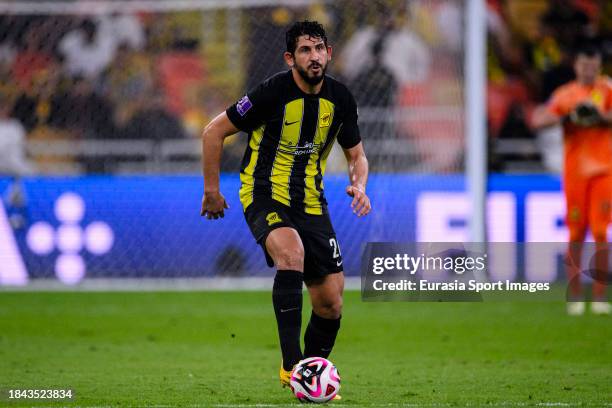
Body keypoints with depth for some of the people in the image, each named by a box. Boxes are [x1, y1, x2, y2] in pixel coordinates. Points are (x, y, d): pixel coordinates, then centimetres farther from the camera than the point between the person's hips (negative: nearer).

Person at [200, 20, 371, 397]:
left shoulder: (340, 99, 1)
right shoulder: (273, 92, -15)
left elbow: (356, 155, 14)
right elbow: (214, 132, -6)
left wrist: (359, 185, -7)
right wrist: (212, 190, -3)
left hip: (311, 203, 6)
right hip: (266, 196, -6)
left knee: (331, 303, 1)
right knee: (291, 253, -37)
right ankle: (292, 365, -37)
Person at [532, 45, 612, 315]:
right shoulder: (565, 95, 7)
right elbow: (538, 120, -2)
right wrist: (567, 116, -16)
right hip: (575, 171, 1)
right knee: (576, 235, 2)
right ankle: (575, 297, 10)